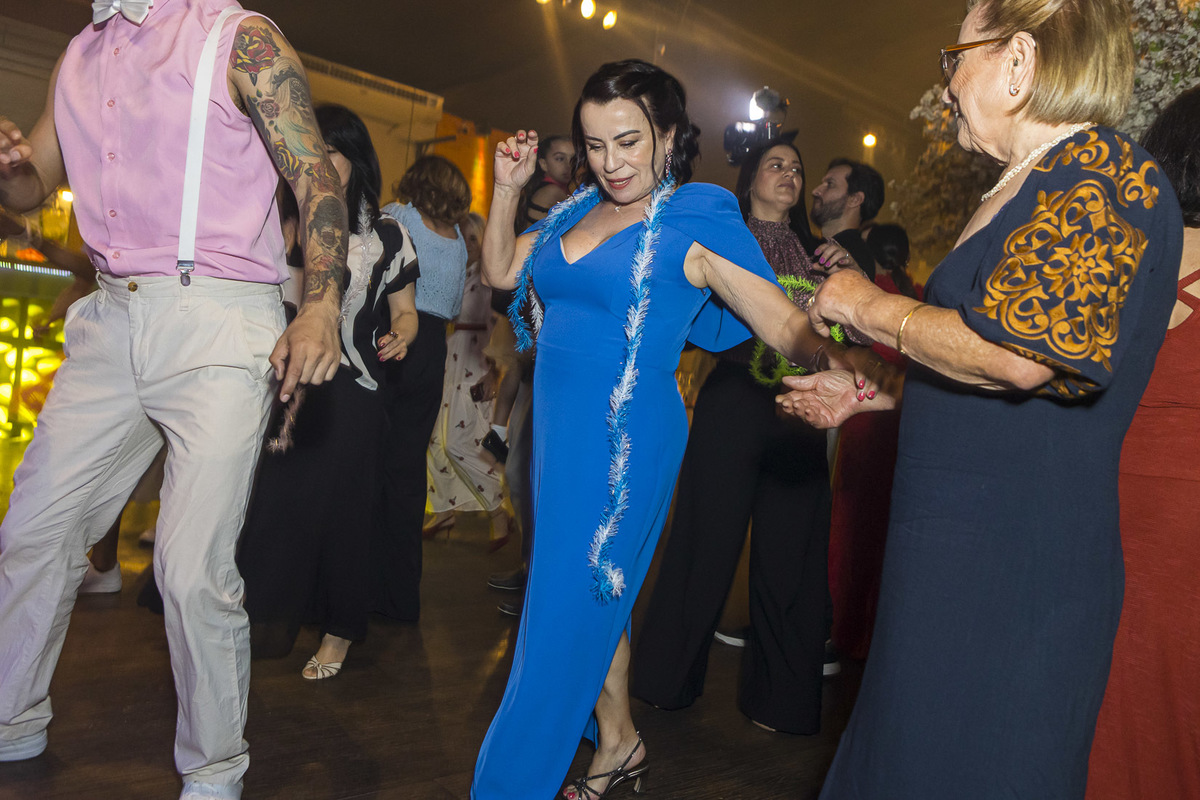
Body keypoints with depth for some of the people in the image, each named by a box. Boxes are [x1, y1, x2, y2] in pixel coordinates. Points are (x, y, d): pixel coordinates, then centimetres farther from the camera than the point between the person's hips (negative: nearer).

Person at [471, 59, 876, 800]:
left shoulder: (695, 221, -8)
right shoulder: (578, 210, 9)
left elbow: (784, 324, -12)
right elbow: (502, 271, 19)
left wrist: (854, 372, -28)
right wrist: (509, 187, 7)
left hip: (625, 437, -7)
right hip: (560, 429, 7)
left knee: (569, 606, 1)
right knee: (592, 593, 18)